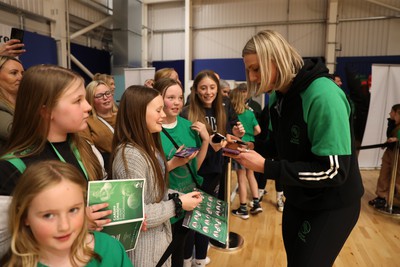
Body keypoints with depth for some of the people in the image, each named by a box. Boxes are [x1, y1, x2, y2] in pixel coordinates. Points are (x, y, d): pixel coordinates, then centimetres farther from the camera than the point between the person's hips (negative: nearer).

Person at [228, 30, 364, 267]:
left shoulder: (323, 95, -26)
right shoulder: (279, 95, 1)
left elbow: (333, 171, -28)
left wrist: (266, 167, -29)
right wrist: (251, 150, -5)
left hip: (332, 206, -7)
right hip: (297, 200, 8)